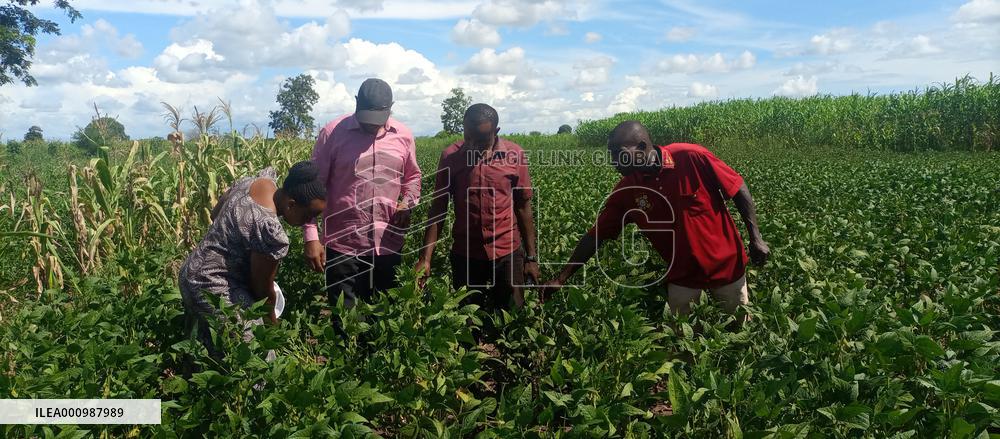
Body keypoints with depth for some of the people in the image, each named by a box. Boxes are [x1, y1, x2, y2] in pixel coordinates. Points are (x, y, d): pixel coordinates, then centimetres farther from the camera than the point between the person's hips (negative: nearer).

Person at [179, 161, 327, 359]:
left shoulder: (262, 179, -5)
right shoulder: (272, 233, -31)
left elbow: (215, 213, 12)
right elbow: (264, 290, -15)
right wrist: (273, 325, 2)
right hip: (212, 289, -10)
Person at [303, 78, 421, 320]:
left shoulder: (403, 136, 3)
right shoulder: (333, 133, -7)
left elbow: (413, 176, 19)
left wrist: (408, 202, -2)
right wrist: (312, 237, -10)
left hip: (389, 244, 3)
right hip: (343, 245, -3)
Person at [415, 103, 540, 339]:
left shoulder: (515, 155, -4)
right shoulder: (450, 156, -4)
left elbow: (523, 207, 3)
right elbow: (438, 208, -3)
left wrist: (532, 257, 3)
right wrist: (425, 257, -10)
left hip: (508, 253, 0)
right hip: (465, 255, 0)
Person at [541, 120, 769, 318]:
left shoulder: (692, 158, -22)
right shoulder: (625, 192, -13)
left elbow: (738, 189, -10)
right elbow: (596, 236, -8)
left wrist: (756, 238, -10)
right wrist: (560, 279, -12)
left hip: (727, 265, -1)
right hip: (681, 275, 2)